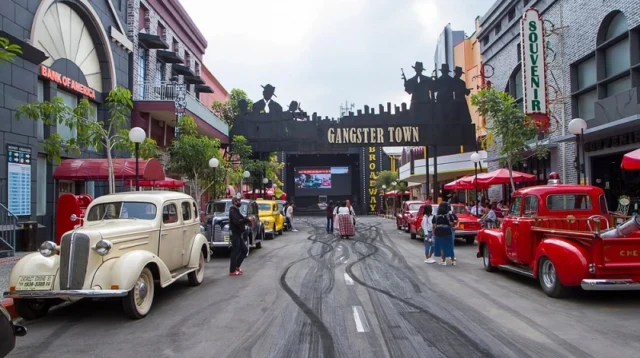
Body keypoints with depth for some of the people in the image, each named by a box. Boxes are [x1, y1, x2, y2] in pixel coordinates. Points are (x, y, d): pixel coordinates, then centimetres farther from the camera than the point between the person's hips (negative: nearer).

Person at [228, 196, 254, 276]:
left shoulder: (236, 210, 17)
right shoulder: (233, 211, -15)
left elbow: (242, 219, 15)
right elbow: (238, 222, -27)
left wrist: (249, 219, -2)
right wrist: (248, 219, -30)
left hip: (238, 234, 10)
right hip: (234, 234, -10)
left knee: (245, 250, 13)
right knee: (235, 252, -5)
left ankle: (236, 266, 21)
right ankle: (232, 271, 2)